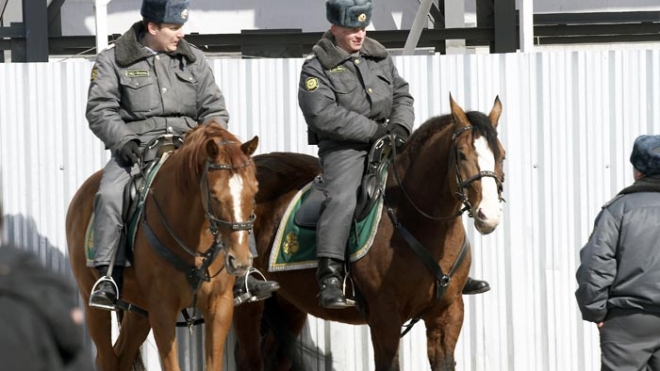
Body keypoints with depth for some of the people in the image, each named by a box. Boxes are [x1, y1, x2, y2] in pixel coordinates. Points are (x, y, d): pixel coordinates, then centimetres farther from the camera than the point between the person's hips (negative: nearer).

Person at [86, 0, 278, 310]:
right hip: (135, 151, -3)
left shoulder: (193, 60, 13)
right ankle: (108, 279, -22)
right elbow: (100, 110, -3)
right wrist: (123, 140, -19)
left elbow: (214, 108, 14)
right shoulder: (113, 61, 2)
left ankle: (241, 274, -8)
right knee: (110, 195, -30)